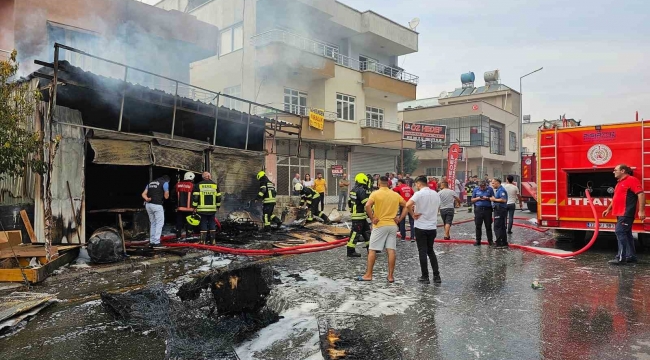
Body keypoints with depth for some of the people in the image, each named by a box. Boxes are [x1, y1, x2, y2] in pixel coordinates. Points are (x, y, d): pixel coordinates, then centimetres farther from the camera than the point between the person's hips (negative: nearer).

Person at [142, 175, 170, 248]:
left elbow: (143, 194, 12)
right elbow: (166, 196, 2)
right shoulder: (165, 183, 4)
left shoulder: (150, 183, 23)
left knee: (153, 223, 16)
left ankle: (151, 241, 16)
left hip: (148, 205, 6)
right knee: (159, 223, 1)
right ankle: (156, 242, -5)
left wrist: (147, 199, -5)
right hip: (157, 205, -6)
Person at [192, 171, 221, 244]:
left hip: (202, 209, -1)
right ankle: (212, 240, 10)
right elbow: (218, 197, 8)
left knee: (203, 223, 3)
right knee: (212, 223, 9)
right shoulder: (215, 185, 6)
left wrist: (195, 207, 3)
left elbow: (195, 197, -4)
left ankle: (203, 240, 2)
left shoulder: (198, 185, -1)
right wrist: (218, 207, 18)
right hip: (212, 209, 2)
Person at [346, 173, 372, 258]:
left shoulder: (354, 190, 14)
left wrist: (352, 211, 27)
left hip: (354, 214, 10)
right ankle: (351, 251, 0)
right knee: (355, 233, -5)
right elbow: (367, 204, -23)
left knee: (367, 231, 15)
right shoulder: (361, 190, -17)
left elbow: (350, 202, 21)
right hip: (359, 216, -10)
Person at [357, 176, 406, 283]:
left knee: (372, 250, 4)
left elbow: (367, 206, -20)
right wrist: (400, 218, 6)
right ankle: (391, 276, 8)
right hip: (392, 225, 4)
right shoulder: (396, 195, 7)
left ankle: (368, 275, 7)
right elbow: (406, 206, 8)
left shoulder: (375, 194, -6)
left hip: (380, 225, -4)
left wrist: (372, 218, -11)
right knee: (391, 250, 4)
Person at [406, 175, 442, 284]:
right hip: (433, 227, 5)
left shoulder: (419, 194, -13)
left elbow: (408, 205, -28)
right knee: (430, 251, 17)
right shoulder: (436, 194, 6)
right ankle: (436, 276, 13)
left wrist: (413, 215, -14)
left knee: (422, 252, 4)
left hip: (421, 227, -5)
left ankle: (425, 276, 9)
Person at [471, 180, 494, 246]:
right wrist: (478, 198, -7)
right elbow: (472, 200, 10)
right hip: (478, 209, 1)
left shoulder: (490, 189, 4)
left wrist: (487, 198, -13)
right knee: (478, 226, 3)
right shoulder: (475, 190, 7)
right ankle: (478, 241, 10)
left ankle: (490, 240, 14)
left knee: (488, 226, 4)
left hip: (487, 209, -1)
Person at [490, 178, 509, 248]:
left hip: (500, 210, -11)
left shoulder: (501, 190, -14)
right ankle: (504, 243, 20)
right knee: (502, 227, 14)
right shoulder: (498, 190, 18)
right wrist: (493, 199, 7)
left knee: (497, 227, -9)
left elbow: (504, 200, -25)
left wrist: (494, 199, -16)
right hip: (498, 210, 11)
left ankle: (499, 244, -7)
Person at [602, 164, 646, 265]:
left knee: (620, 232, -14)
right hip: (620, 213, 10)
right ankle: (631, 256, 19)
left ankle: (621, 257, -13)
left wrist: (641, 211, -24)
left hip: (626, 213, -10)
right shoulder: (620, 182, 21)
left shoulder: (632, 180, -10)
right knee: (626, 234, 12)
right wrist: (608, 209, 27)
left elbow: (641, 194, -18)